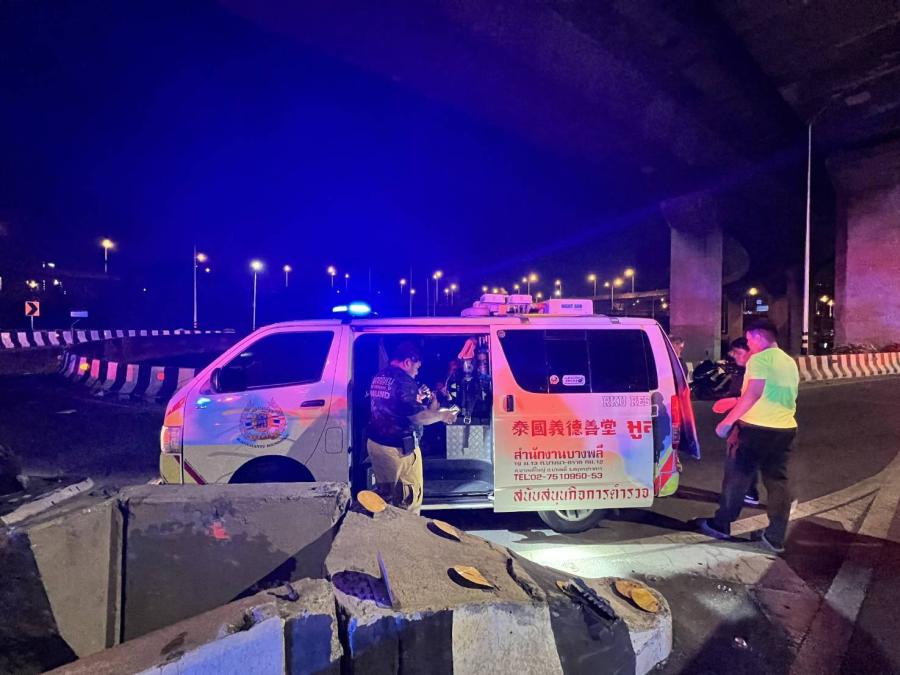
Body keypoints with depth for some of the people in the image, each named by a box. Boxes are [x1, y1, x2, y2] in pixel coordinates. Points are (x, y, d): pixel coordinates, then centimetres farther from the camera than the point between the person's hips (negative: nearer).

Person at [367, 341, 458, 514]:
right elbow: (417, 417, -21)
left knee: (383, 494, 19)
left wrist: (417, 398, 21)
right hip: (399, 447, -9)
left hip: (374, 443, 9)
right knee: (409, 497, 3)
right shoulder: (404, 380, -18)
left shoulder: (378, 378, 9)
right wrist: (442, 415, -7)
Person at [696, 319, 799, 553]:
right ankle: (775, 537, 13)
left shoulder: (759, 359, -12)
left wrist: (727, 421, -17)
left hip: (757, 427, -7)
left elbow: (752, 395, -21)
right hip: (785, 429, 8)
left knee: (737, 477, 4)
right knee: (777, 481, 10)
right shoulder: (790, 363, 15)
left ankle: (720, 525, 15)